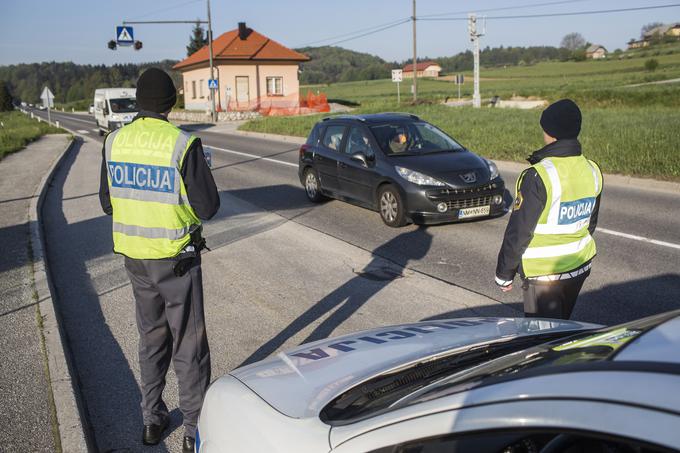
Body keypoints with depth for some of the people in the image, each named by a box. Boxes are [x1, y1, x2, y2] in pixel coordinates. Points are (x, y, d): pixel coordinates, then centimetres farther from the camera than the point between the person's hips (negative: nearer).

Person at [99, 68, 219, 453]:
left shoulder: (115, 143, -1)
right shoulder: (183, 144, -18)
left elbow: (108, 203, 7)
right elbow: (208, 206, -16)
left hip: (135, 257, 5)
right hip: (176, 258, -5)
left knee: (152, 338, 22)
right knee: (189, 345, 8)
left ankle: (153, 420, 33)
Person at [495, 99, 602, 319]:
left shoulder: (539, 176, -23)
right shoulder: (592, 171, 1)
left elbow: (518, 232, -19)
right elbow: (591, 223, 14)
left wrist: (504, 274, -8)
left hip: (544, 274, -7)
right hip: (580, 267, 7)